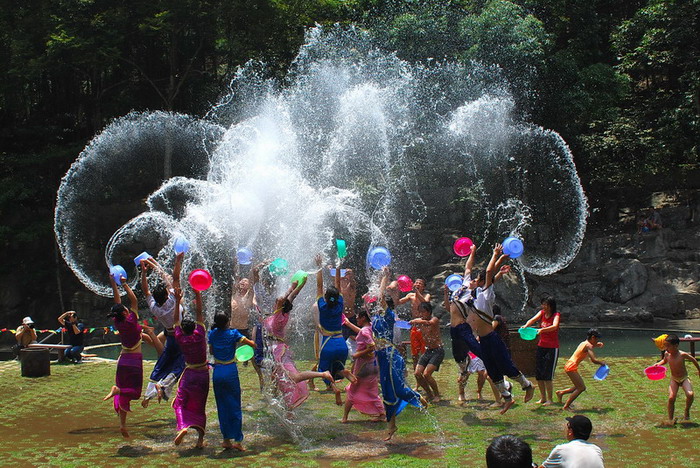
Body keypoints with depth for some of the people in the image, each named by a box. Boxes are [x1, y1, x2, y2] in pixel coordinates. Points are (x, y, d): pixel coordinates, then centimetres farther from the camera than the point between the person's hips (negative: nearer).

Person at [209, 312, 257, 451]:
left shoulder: (212, 334, 3)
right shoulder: (233, 333, -9)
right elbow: (252, 344, -9)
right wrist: (250, 342, 12)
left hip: (217, 372, 4)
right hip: (231, 372, -3)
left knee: (222, 407, 11)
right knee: (235, 406, 4)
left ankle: (226, 439, 13)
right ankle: (238, 440, 3)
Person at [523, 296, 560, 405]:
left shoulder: (556, 315, -9)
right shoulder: (542, 313, 6)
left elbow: (554, 326, -29)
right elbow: (533, 319, -11)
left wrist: (542, 330, -45)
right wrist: (525, 326, -32)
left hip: (552, 348, -6)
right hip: (541, 346, 6)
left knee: (547, 375, -7)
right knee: (538, 374, 6)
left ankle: (550, 399, 3)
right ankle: (543, 398, 18)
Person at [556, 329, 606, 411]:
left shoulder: (584, 343, 14)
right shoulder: (588, 345, -13)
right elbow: (593, 360, -23)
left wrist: (597, 345, 22)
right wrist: (601, 363, -4)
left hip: (569, 366, 9)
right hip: (571, 367, -9)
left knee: (581, 387, 16)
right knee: (581, 388, -5)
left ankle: (560, 392, 22)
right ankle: (566, 406, -2)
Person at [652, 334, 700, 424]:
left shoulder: (682, 354, -22)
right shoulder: (667, 354, -11)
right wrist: (658, 364, -6)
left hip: (684, 379, -2)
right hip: (674, 380, 3)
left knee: (690, 394, -25)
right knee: (671, 398, -13)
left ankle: (687, 411, 3)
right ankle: (670, 419, 1)